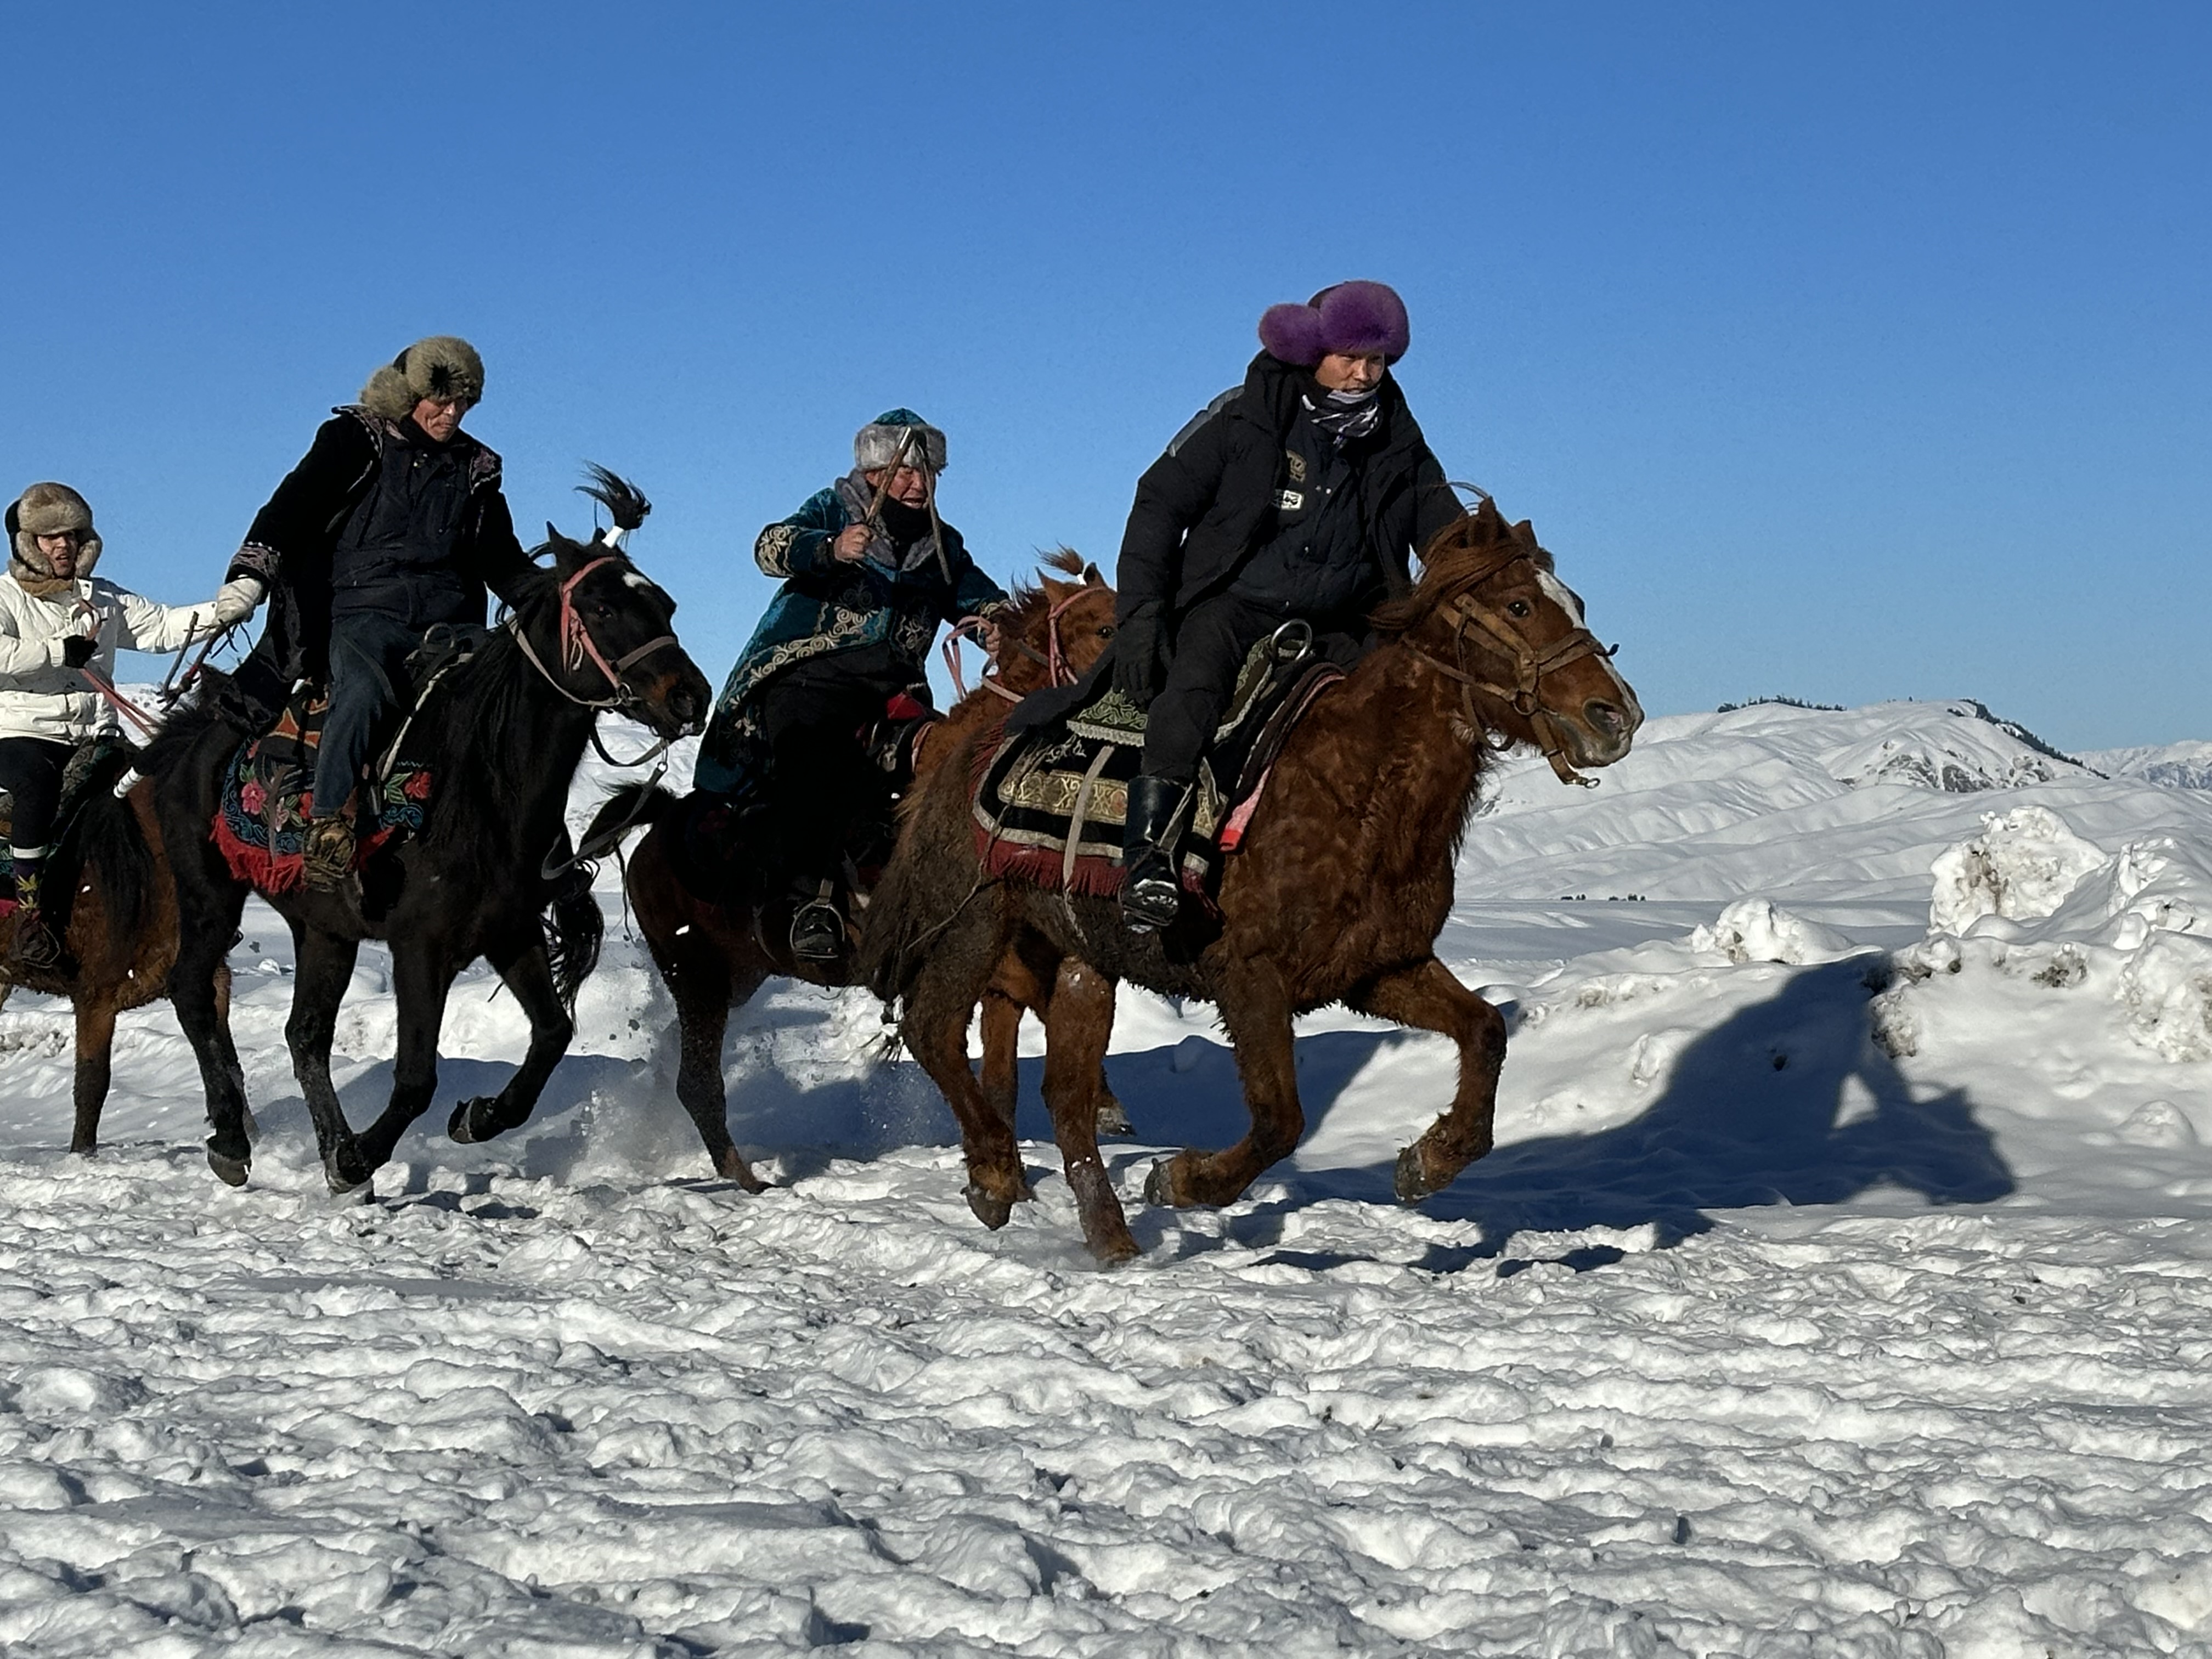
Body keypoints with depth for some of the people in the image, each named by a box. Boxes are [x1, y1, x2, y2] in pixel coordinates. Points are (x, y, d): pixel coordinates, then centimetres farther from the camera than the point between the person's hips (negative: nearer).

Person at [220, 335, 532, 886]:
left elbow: (503, 560, 27)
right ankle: (328, 821, -32)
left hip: (448, 623, 5)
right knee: (365, 691, -35)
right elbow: (293, 505, -5)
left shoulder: (475, 469, 21)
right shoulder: (353, 442, 7)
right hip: (362, 615, -4)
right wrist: (252, 571, -22)